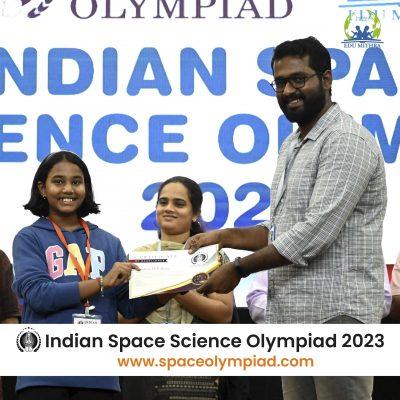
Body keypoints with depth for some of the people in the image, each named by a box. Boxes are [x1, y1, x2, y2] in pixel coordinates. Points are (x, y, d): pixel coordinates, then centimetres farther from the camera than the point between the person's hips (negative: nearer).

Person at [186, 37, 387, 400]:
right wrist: (226, 237, 12)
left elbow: (314, 233, -19)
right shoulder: (293, 146, 20)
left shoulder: (346, 141, -11)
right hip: (292, 316, 9)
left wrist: (239, 268, -13)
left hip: (335, 315, -9)